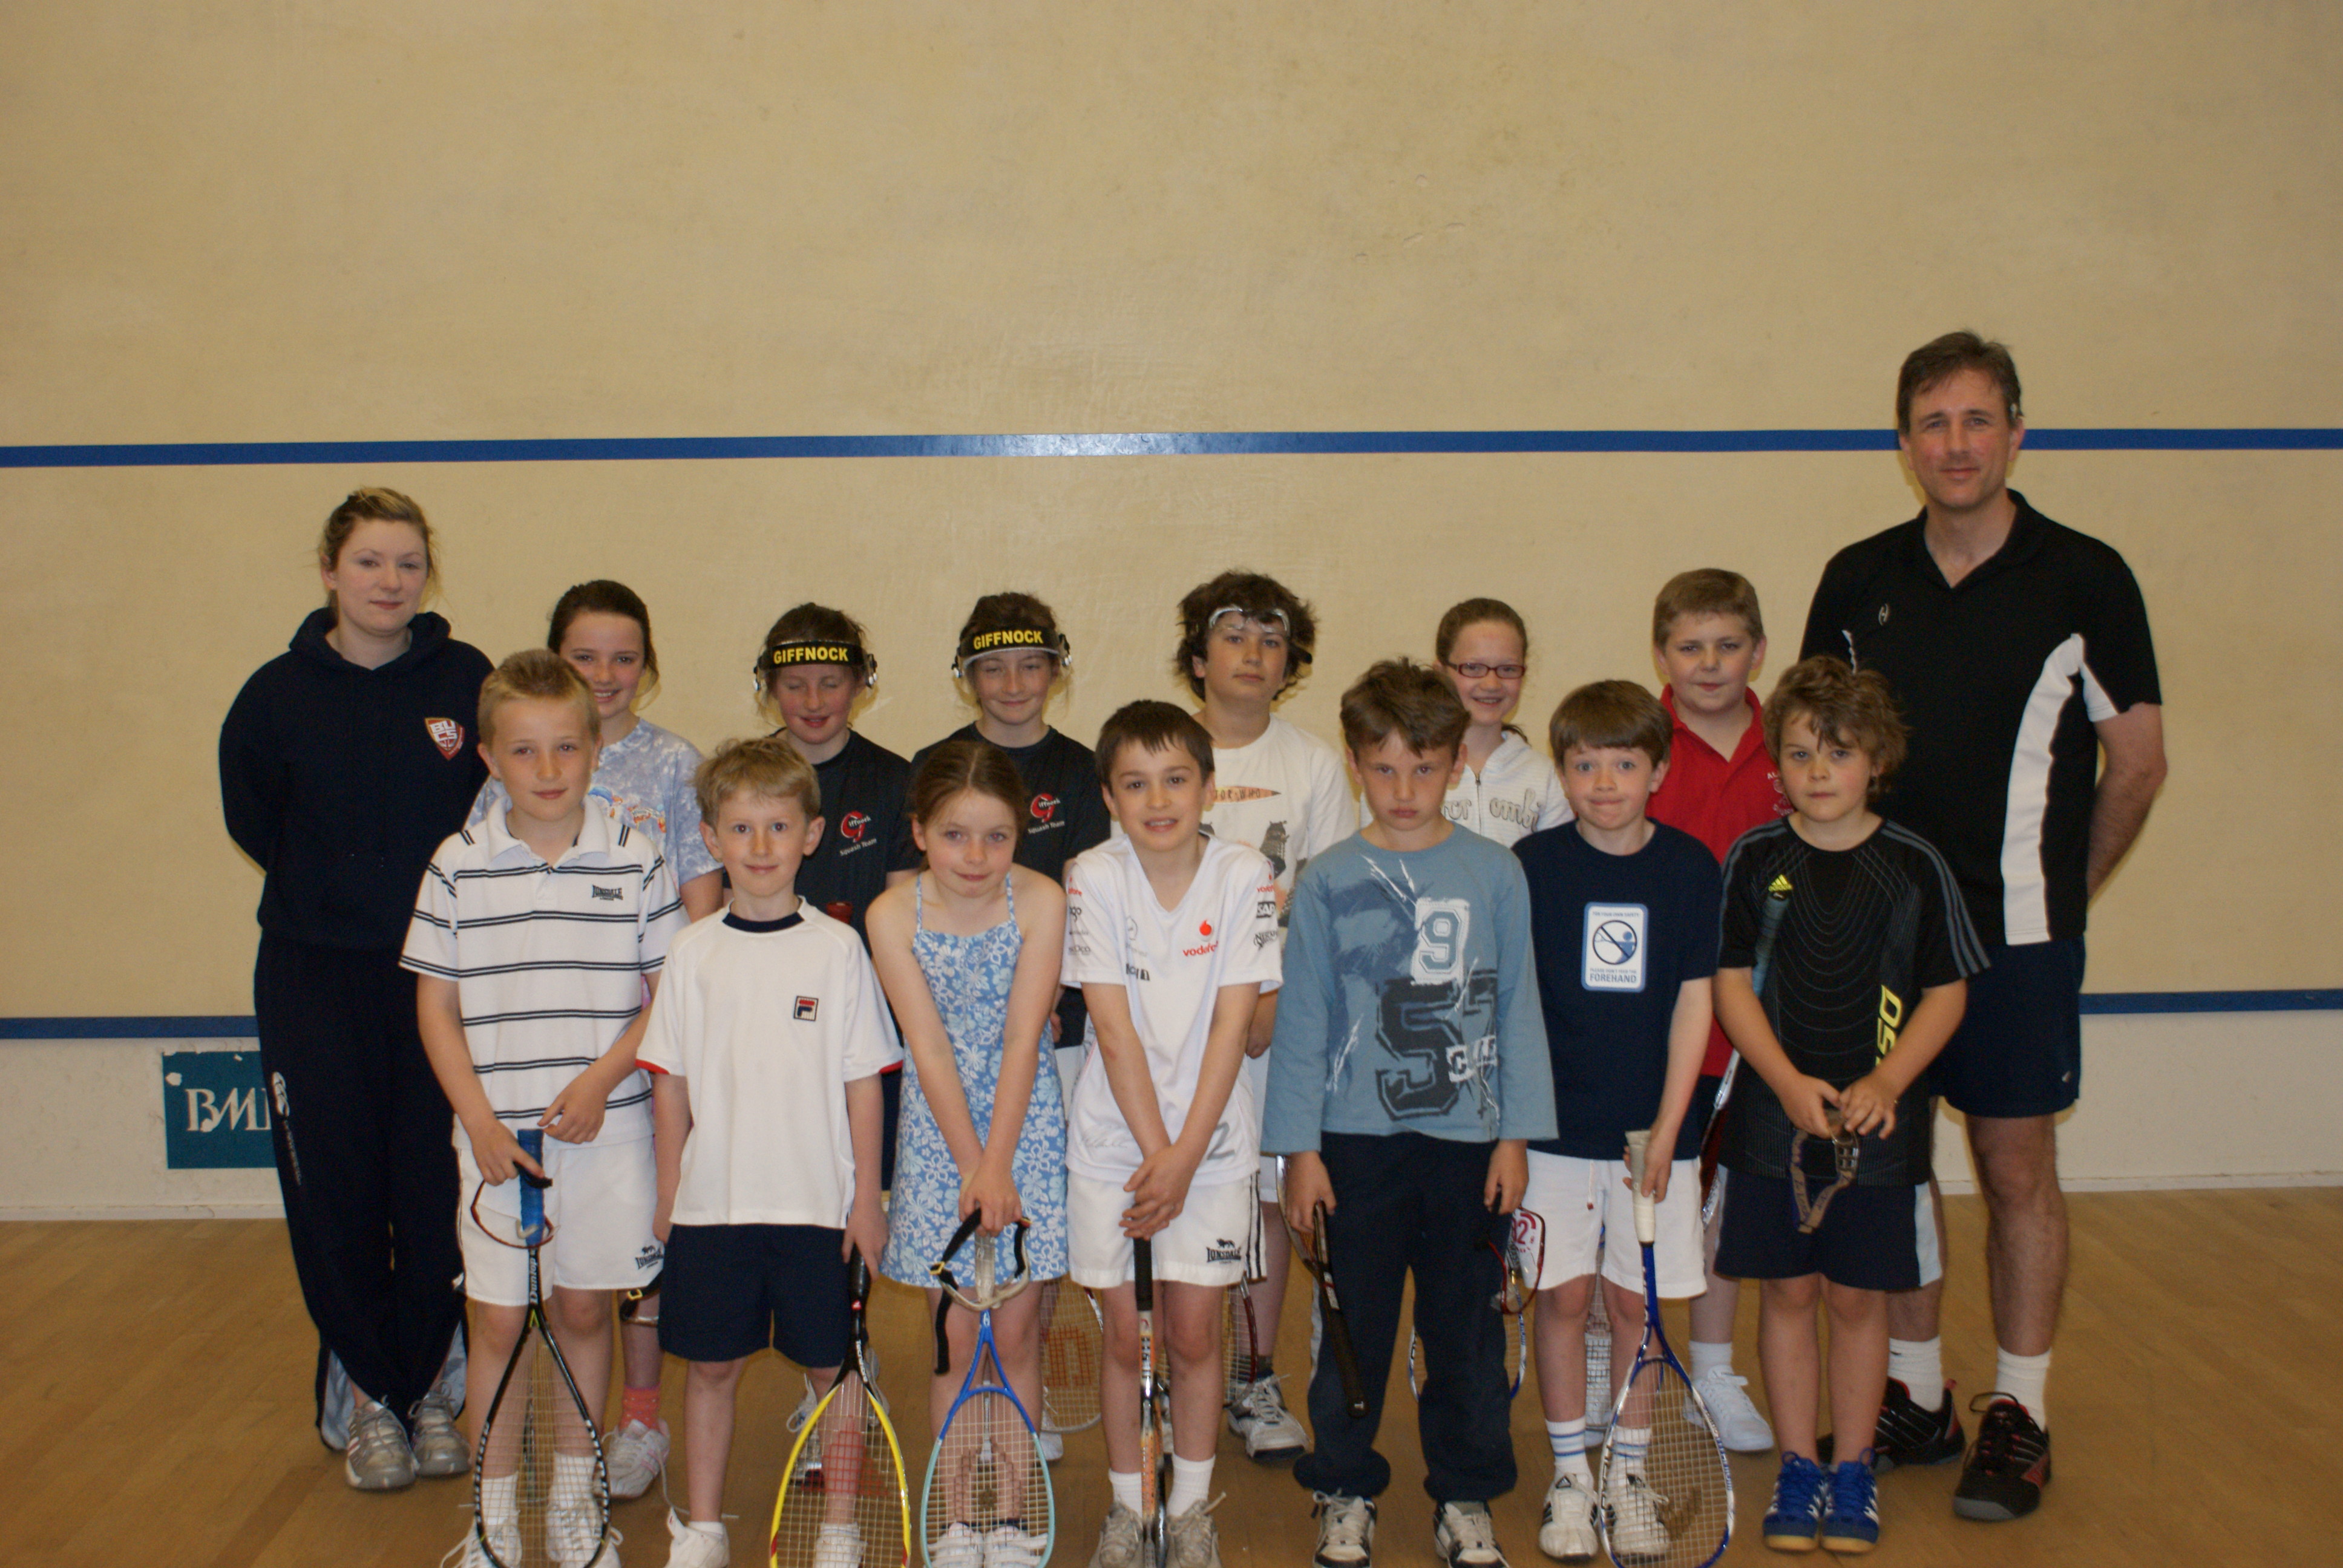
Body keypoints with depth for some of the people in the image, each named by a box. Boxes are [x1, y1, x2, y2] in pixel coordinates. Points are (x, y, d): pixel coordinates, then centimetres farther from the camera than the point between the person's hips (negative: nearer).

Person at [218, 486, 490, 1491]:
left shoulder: (469, 683, -3)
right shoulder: (278, 694, -1)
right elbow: (253, 823, 10)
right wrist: (341, 896, 6)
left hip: (440, 973, 0)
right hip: (316, 982, 1)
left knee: (437, 1191, 4)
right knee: (336, 1193, 5)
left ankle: (433, 1389, 21)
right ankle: (364, 1396, 20)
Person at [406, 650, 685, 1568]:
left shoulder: (636, 858, -2)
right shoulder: (458, 868, -1)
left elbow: (670, 993, 1)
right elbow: (437, 1007, 3)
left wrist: (601, 1078, -12)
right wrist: (479, 1121, -6)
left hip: (606, 1130, 0)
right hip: (497, 1132, 0)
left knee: (583, 1311, 11)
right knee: (497, 1321, 5)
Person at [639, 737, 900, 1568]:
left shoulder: (837, 948, -3)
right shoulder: (693, 953, 2)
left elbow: (863, 1082, -1)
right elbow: (670, 1081, 7)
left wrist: (867, 1197, -2)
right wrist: (668, 1194, 5)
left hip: (820, 1203, -1)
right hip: (711, 1203, 2)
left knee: (833, 1367, 7)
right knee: (711, 1366, 11)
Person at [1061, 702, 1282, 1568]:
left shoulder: (1244, 876, -8)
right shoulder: (1093, 878, -8)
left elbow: (1232, 1024, -10)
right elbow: (1115, 1028, -11)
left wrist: (1184, 1156, -13)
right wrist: (1154, 1151, -14)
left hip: (1211, 1136, 0)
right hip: (1111, 1138, 0)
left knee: (1193, 1333, 5)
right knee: (1124, 1334, 7)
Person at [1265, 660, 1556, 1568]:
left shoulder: (1496, 875, 1)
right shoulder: (1327, 883, -1)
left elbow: (1518, 1009, 5)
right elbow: (1302, 1020, 2)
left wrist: (1516, 1134, 1)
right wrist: (1298, 1146, -1)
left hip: (1468, 1139, 1)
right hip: (1357, 1141, 0)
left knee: (1467, 1325, 10)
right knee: (1352, 1323, 9)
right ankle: (1345, 1492, 26)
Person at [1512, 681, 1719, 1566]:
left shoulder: (1688, 867, -2)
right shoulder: (1531, 865, -4)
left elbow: (1694, 1002, -1)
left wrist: (1667, 1129, -6)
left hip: (1653, 1127, 1)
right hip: (1555, 1124, 0)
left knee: (1636, 1299, 8)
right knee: (1562, 1296, 5)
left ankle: (1629, 1472, 23)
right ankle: (1570, 1476, 19)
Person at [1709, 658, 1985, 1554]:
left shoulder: (1915, 867, -2)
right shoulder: (1754, 861, -2)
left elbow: (1946, 994, 1)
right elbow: (1731, 984, -2)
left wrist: (1884, 1084, -12)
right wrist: (1791, 1084, -13)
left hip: (1878, 1124, 0)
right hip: (1773, 1121, 0)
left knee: (1858, 1298, 8)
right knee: (1787, 1292, 8)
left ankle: (1853, 1470, 22)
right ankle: (1797, 1466, 21)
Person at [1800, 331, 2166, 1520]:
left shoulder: (2084, 578, -5)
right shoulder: (1856, 581, 5)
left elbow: (2137, 759, 1)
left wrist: (2064, 886, 6)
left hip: (2017, 934, -3)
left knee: (2018, 1168, 4)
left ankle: (2019, 1415, 17)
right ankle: (1915, 1395, 24)